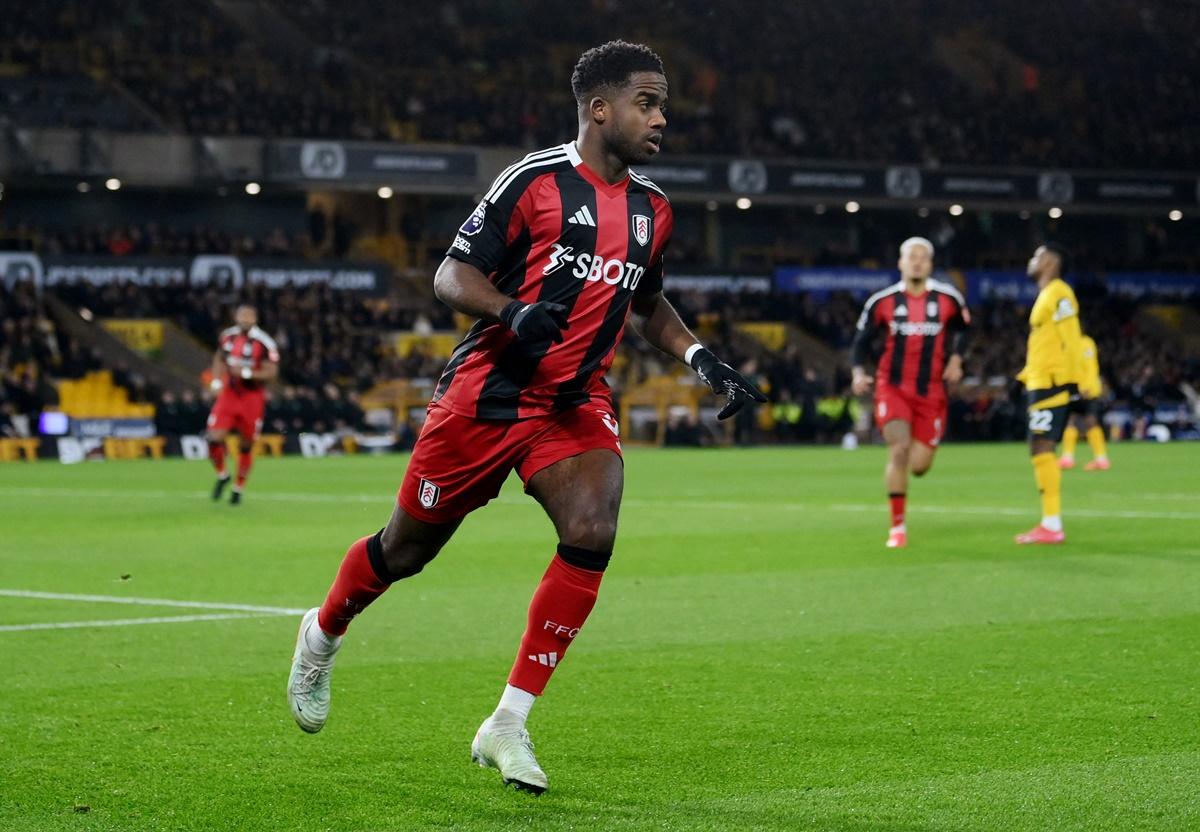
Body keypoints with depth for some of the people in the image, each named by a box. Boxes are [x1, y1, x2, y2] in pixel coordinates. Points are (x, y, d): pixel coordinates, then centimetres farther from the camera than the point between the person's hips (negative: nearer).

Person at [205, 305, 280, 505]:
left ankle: (238, 488, 24)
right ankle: (222, 475, 16)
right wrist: (217, 380, 3)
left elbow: (272, 373, -13)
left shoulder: (264, 343, -13)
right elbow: (219, 359, 19)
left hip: (252, 397, -3)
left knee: (246, 445, 7)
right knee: (214, 439, -11)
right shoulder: (227, 337, 2)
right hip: (229, 394, 3)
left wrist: (246, 373, -24)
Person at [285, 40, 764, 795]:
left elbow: (649, 303, 25)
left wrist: (700, 357, 8)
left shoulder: (652, 209, 8)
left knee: (593, 534, -21)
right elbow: (451, 277, -10)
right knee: (408, 547, 8)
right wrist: (515, 312, -29)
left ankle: (509, 725, -13)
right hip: (487, 395, -4)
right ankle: (323, 636, 42)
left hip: (577, 405, 4)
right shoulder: (536, 180, -11)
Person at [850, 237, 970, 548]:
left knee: (919, 466, -2)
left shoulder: (948, 298, -1)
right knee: (899, 451, -20)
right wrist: (858, 372, -11)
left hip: (931, 392, 2)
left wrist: (956, 358, 1)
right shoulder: (883, 301, -3)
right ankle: (897, 526, -9)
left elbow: (961, 329, 18)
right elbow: (861, 340, 6)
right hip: (893, 388, -1)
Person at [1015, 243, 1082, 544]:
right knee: (1039, 450, 10)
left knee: (1042, 448, -12)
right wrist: (1027, 374, 23)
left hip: (1052, 384, -10)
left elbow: (1070, 341, -16)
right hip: (1039, 383, 10)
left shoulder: (1058, 294, -11)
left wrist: (1071, 383, -18)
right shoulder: (1045, 295, 19)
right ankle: (1050, 524, 11)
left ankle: (1052, 525, -14)